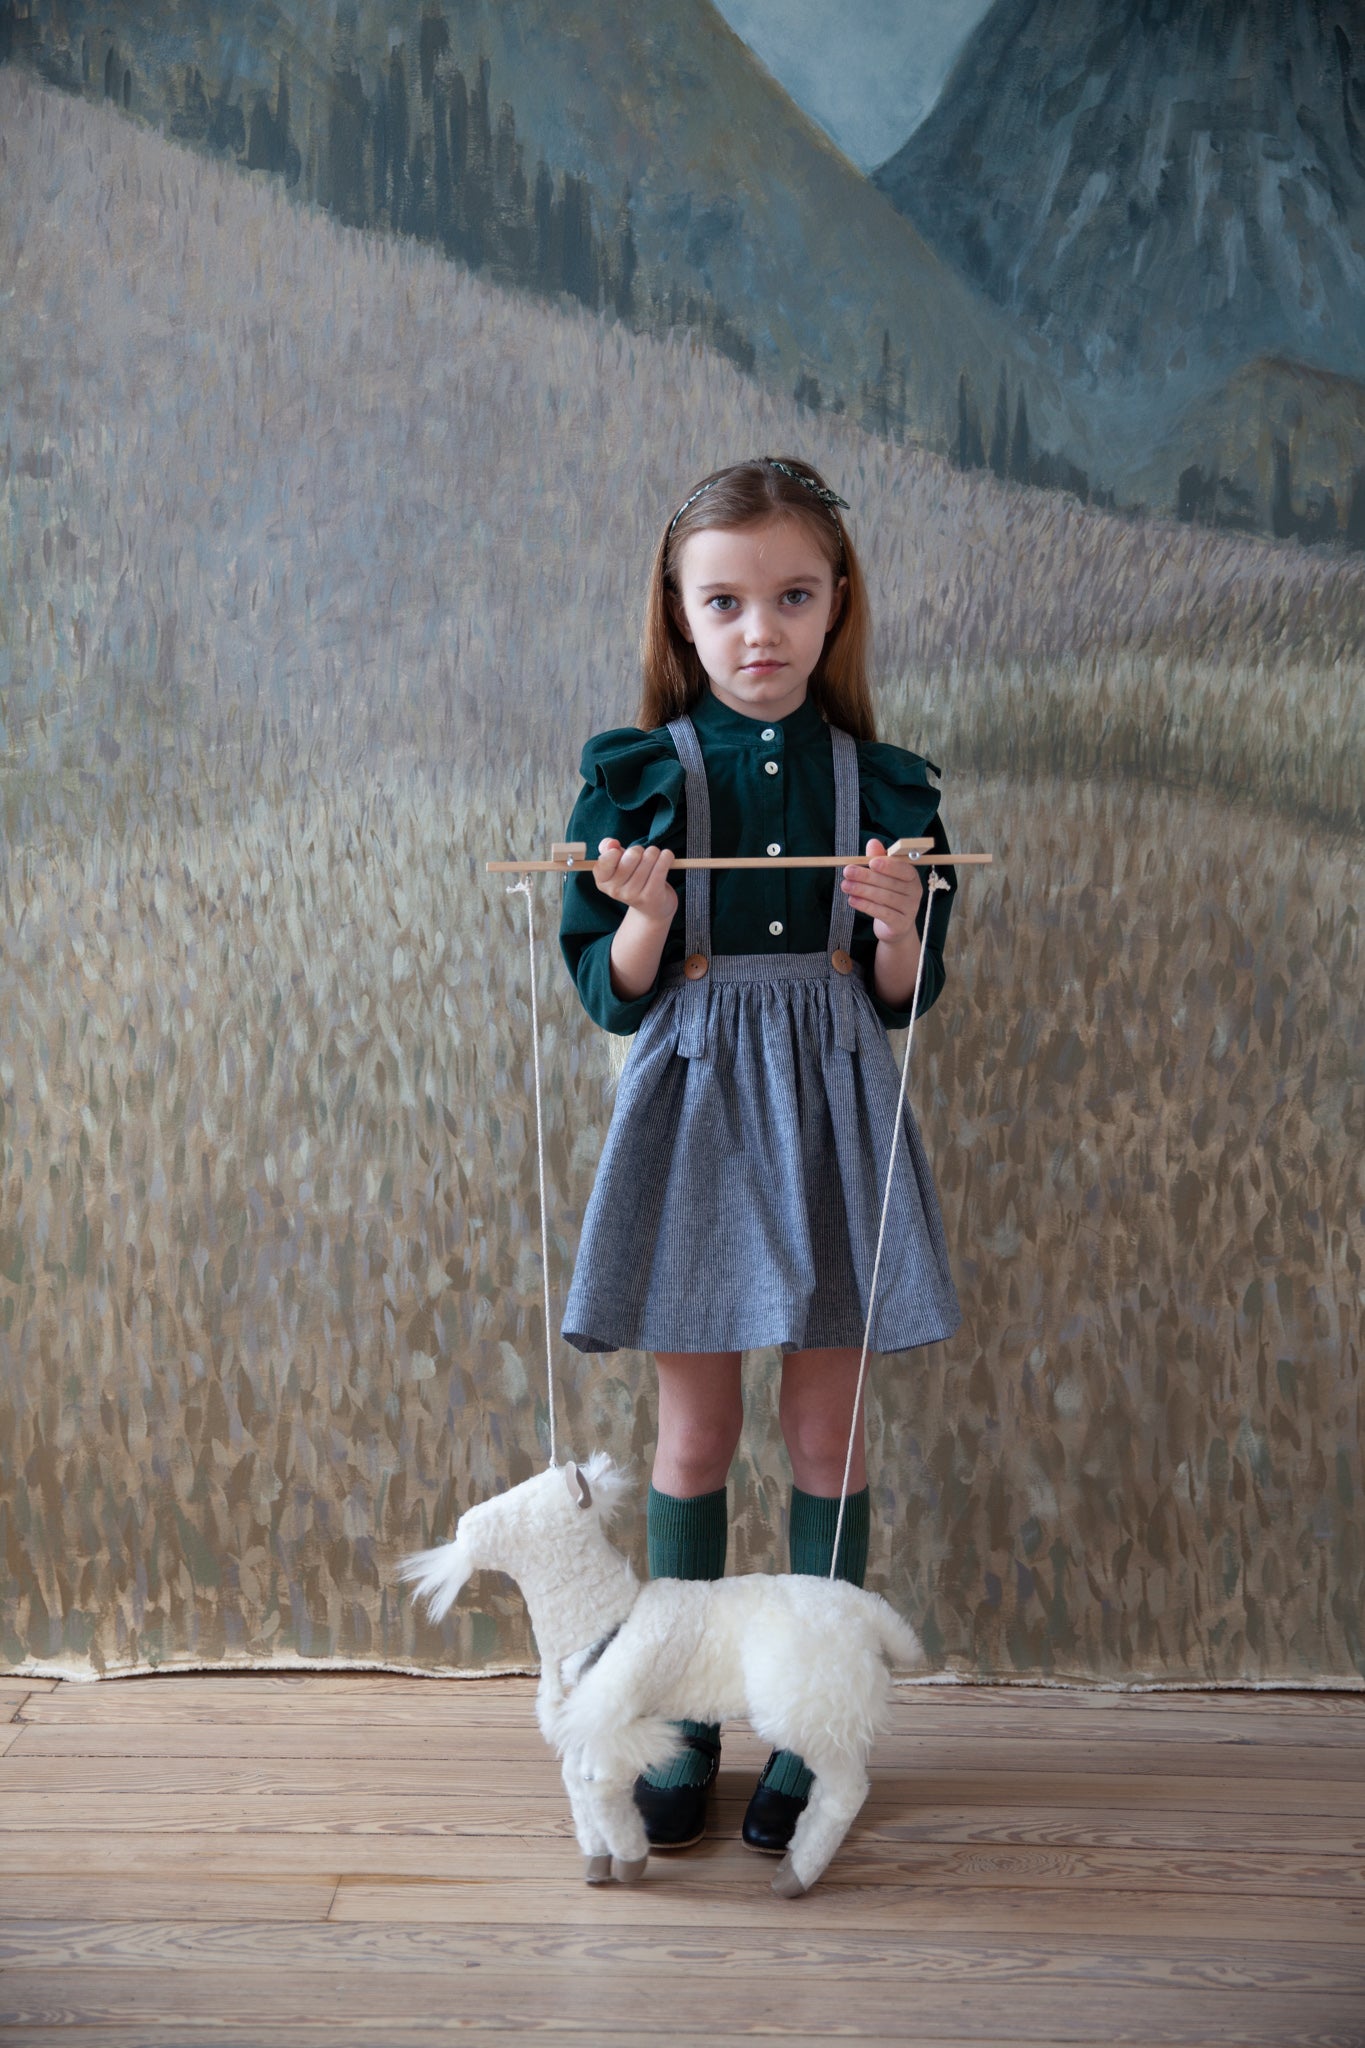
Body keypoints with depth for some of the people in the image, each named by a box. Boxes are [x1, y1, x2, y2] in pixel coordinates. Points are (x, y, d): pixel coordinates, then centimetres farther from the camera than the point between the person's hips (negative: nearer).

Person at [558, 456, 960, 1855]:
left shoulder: (883, 786, 3)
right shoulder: (638, 776, 0)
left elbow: (905, 1000, 6)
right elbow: (608, 995, 0)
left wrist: (897, 927, -15)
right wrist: (646, 914, -20)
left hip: (831, 1113, 1)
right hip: (693, 1110, -1)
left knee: (824, 1433, 7)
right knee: (695, 1433, 7)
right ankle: (686, 1719, 22)